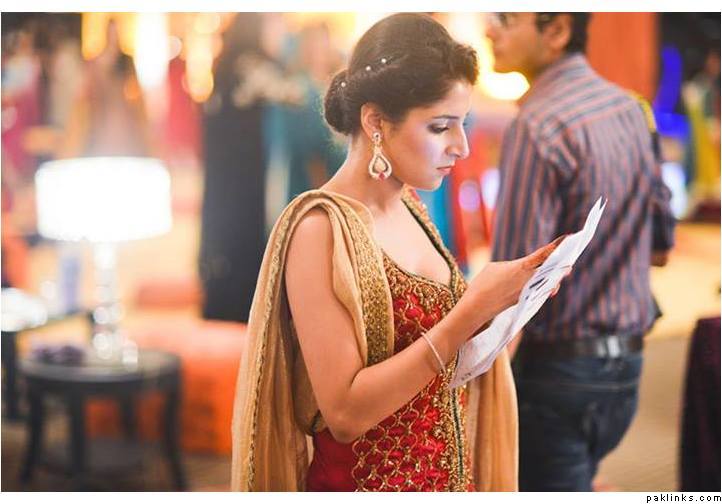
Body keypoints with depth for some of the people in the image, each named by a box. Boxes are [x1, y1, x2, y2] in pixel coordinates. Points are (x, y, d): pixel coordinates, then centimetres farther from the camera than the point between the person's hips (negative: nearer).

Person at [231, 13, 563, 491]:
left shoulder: (411, 208, 2)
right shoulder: (321, 227, -19)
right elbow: (344, 411, -23)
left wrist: (503, 293, -6)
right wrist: (473, 309, -26)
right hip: (367, 481, -7)